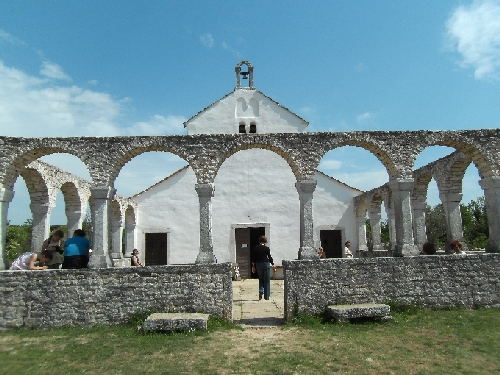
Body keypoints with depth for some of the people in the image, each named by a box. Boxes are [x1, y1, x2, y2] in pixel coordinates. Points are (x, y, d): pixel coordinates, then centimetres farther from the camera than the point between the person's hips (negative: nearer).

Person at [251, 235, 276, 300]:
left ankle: (261, 291, -1)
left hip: (258, 264, 3)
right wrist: (273, 265, 5)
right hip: (266, 264, -3)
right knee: (267, 280, 5)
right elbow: (269, 257, -5)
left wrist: (253, 266, 12)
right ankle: (266, 296, 8)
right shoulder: (267, 248, -8)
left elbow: (252, 257, 4)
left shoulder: (255, 248, 1)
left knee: (261, 279, 20)